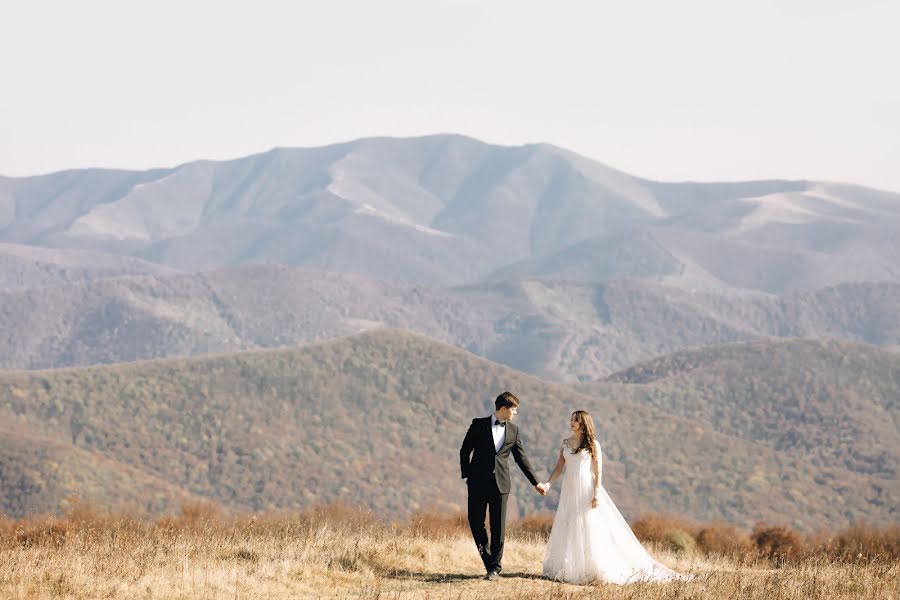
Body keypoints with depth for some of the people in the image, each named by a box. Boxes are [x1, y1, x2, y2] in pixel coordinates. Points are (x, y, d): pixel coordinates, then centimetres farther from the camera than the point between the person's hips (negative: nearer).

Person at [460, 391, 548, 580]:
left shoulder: (514, 431, 8)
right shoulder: (479, 425, 1)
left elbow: (521, 458, 14)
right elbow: (465, 451, 5)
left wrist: (536, 483, 13)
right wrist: (467, 475, -2)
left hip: (500, 484, 1)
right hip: (478, 483, -1)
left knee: (498, 526, -1)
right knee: (475, 522, 0)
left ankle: (495, 567, 6)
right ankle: (487, 558, 18)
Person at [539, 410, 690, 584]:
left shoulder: (592, 444, -3)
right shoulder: (565, 443, 10)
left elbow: (598, 470, -6)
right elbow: (559, 467, 10)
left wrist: (596, 493, -14)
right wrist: (548, 483, -5)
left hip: (587, 490, -5)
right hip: (570, 491, 5)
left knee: (590, 529, -5)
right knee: (568, 530, 5)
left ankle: (595, 570, 0)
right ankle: (570, 569, 12)